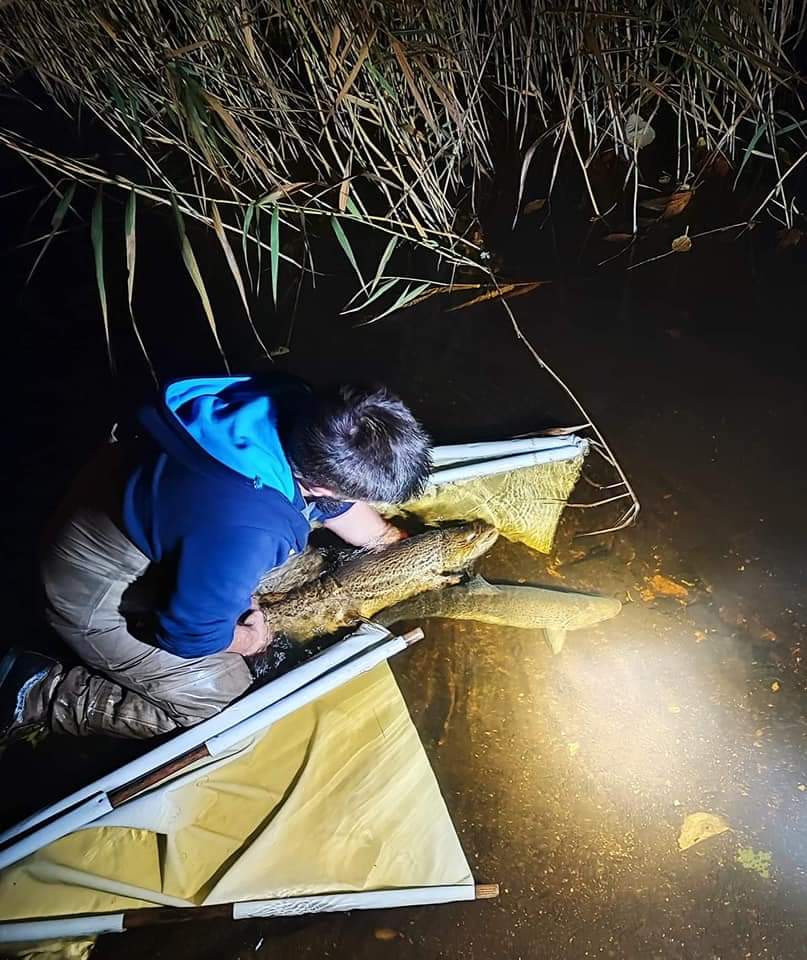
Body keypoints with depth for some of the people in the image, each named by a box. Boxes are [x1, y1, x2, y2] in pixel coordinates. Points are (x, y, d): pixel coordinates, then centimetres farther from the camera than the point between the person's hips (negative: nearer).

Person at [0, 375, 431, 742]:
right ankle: (39, 695, 3)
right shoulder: (246, 532, -41)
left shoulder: (304, 413, -19)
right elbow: (189, 633, -23)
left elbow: (333, 503, 4)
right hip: (95, 594, -7)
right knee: (226, 705, 0)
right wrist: (250, 639, -4)